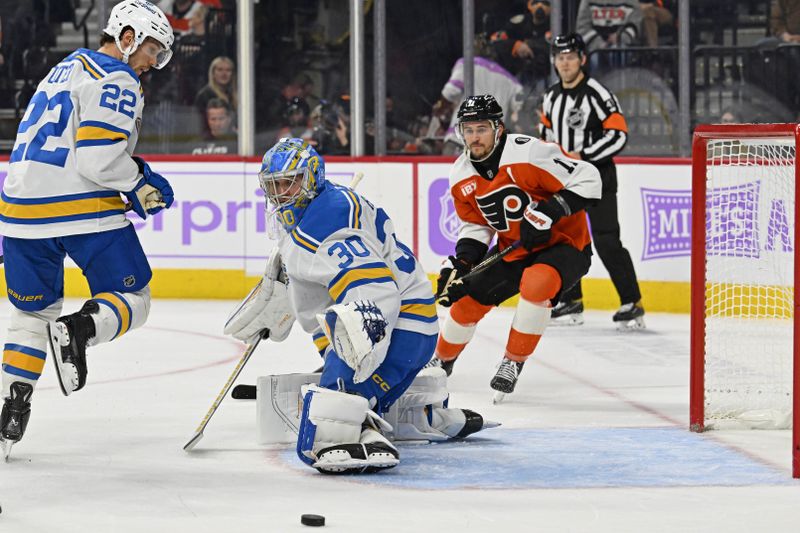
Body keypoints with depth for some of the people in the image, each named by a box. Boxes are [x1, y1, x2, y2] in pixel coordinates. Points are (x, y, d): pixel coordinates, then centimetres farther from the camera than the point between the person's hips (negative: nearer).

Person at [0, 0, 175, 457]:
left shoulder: (65, 70, 22)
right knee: (132, 299, 4)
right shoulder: (116, 81, -7)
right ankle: (80, 329, -24)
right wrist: (142, 184, -1)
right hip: (83, 210, -8)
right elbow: (99, 159, -17)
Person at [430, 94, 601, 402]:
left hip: (564, 245, -6)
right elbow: (475, 226, 7)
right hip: (514, 251, 7)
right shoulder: (461, 175, -3)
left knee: (535, 283, -36)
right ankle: (442, 361, 34)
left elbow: (587, 179, -24)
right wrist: (458, 265, -9)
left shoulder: (528, 153, -25)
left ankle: (514, 362, -17)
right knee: (467, 300, 4)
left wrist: (548, 212, -32)